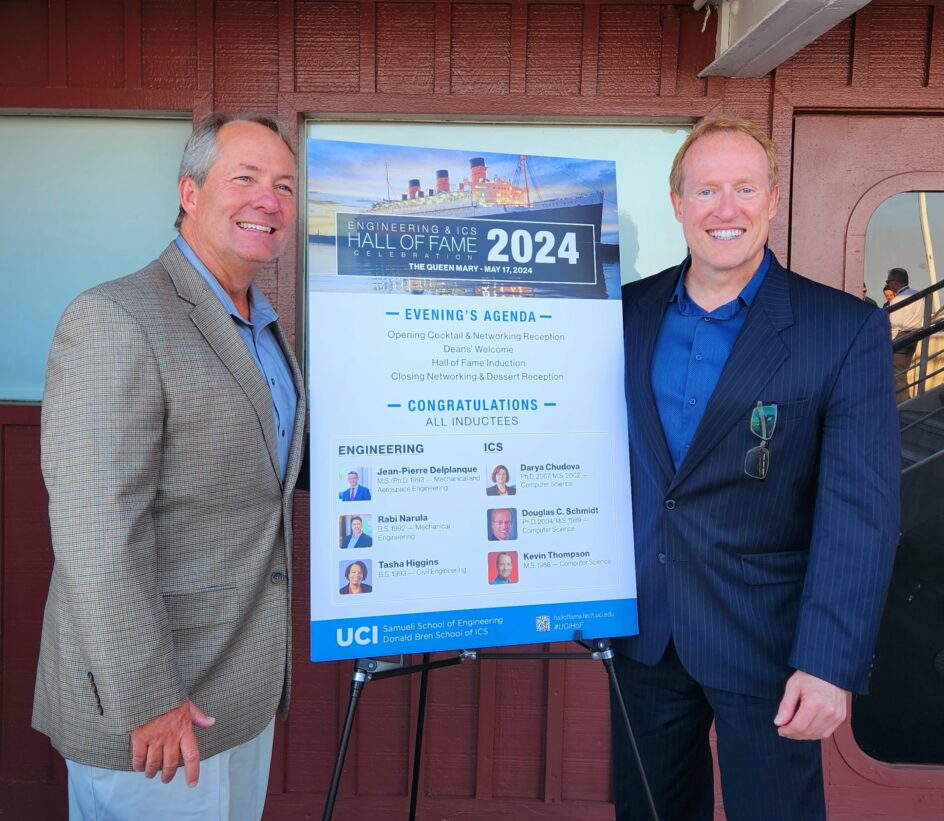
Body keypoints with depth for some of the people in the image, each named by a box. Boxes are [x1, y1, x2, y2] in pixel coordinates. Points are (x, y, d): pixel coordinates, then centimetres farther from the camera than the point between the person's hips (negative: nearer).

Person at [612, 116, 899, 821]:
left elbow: (860, 510, -14)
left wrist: (830, 664, -19)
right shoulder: (630, 311, 2)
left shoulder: (848, 329, -10)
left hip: (766, 643, -3)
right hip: (643, 632, 4)